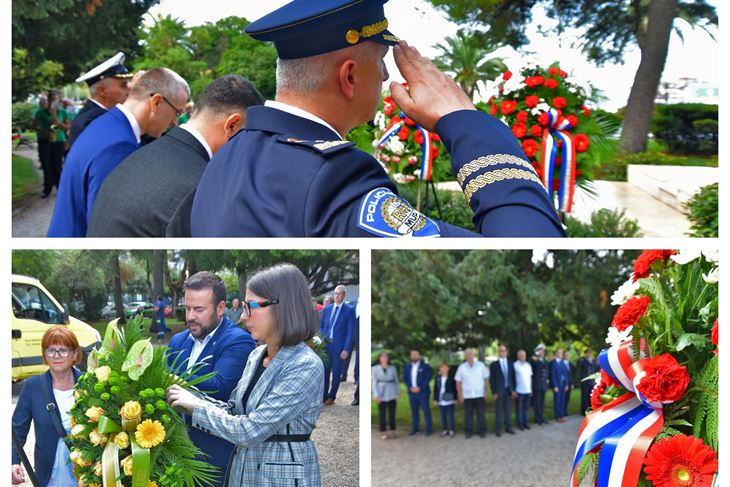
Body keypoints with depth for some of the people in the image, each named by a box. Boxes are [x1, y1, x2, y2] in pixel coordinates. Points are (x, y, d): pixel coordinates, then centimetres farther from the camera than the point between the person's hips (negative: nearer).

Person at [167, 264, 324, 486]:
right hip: (244, 469, 7)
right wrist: (188, 396, -5)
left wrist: (196, 405, -15)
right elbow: (234, 410, 9)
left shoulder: (305, 367, -21)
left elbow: (250, 431, -24)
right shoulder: (256, 356, 5)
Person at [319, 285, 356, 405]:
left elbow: (350, 331, -6)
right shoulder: (327, 309, 10)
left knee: (336, 373, 5)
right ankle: (324, 395, 19)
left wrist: (346, 349, -11)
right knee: (325, 371, 7)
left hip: (339, 347, -4)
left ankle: (332, 397, 16)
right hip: (325, 345, 4)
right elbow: (321, 326, 17)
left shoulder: (349, 310, -4)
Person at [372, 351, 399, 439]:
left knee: (392, 413, 2)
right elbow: (374, 382, -2)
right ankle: (383, 433, 0)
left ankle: (392, 431, 9)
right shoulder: (375, 368, 2)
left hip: (392, 395, 2)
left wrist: (398, 393, 3)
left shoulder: (392, 368, 7)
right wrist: (376, 395, -9)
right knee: (382, 414, -3)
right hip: (381, 395, -2)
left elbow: (396, 381, 10)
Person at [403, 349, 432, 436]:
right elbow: (405, 378, 11)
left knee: (426, 410, -4)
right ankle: (416, 428, 17)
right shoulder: (407, 366, 10)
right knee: (414, 411, 8)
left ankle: (428, 429, 0)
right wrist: (410, 388, -4)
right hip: (412, 392, 4)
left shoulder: (424, 366, -2)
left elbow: (428, 378, -7)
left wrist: (420, 388, -13)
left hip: (423, 392, -4)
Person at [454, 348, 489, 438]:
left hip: (480, 395, -1)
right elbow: (458, 382, 5)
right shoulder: (461, 367, 2)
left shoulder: (481, 365, 0)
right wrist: (460, 395, 1)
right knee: (468, 414, 3)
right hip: (467, 396, 1)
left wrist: (485, 391, -1)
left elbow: (486, 378, 3)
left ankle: (482, 431, 10)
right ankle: (468, 431, 12)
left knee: (481, 414, 1)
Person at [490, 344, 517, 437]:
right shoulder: (494, 365, -1)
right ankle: (498, 429, 4)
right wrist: (494, 392, -8)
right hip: (499, 391, -3)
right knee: (499, 411, 0)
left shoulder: (510, 364, 9)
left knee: (508, 410, 8)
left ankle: (508, 427, 15)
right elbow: (492, 379, -2)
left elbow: (513, 377, 10)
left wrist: (514, 390, 3)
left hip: (509, 390, 3)